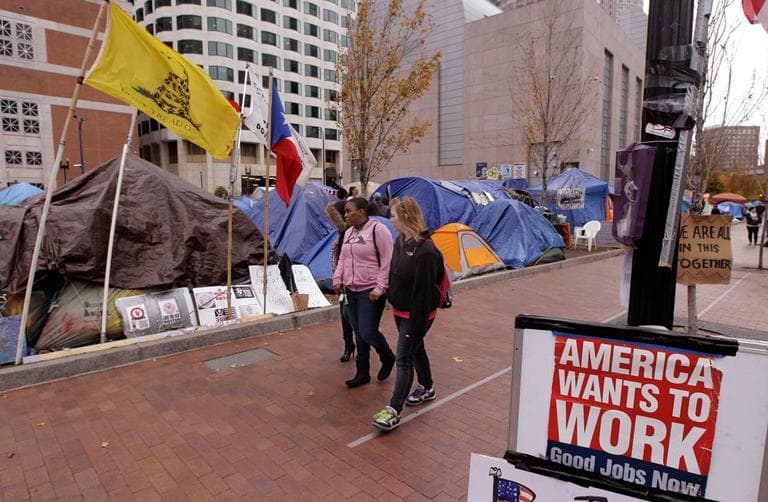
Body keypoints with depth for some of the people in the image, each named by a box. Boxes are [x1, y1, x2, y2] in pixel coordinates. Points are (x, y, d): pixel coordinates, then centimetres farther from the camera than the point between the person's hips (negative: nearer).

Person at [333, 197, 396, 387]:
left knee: (368, 333, -5)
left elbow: (387, 262, -15)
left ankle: (388, 358, 25)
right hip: (351, 291, 8)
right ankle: (362, 373, 27)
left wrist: (379, 288, -17)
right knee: (359, 334, 14)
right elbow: (342, 259, 19)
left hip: (370, 291, -7)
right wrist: (338, 279, 6)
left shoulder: (378, 229, -13)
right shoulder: (349, 232, 11)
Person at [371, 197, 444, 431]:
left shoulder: (425, 251, -26)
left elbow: (424, 291, -25)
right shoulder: (400, 241, 3)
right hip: (400, 310, 9)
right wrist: (393, 302, 15)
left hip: (417, 314, -9)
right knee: (415, 349, 23)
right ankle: (427, 388, 43)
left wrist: (417, 322, -21)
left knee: (404, 359, -4)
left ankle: (393, 410, 5)